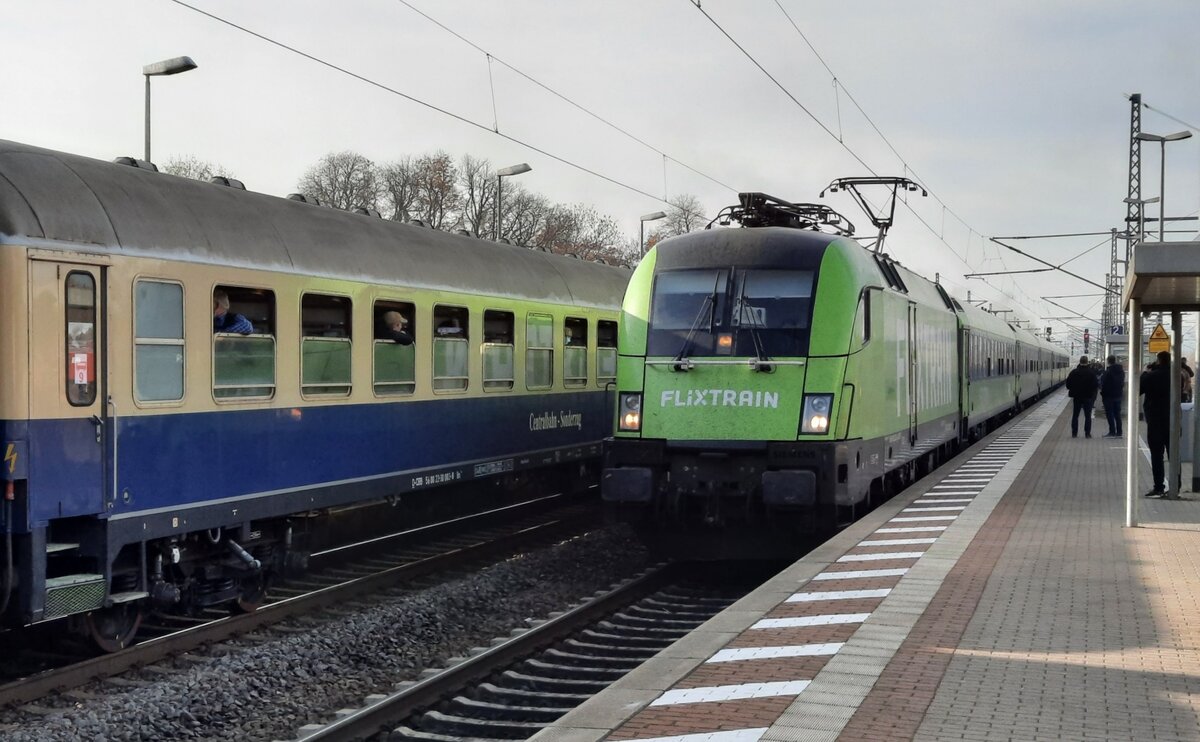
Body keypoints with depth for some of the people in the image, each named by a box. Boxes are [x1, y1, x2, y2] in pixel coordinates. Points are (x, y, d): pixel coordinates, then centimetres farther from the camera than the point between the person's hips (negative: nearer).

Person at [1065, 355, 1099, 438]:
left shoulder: (1074, 372, -4)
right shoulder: (1091, 373, -10)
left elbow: (1068, 385, -2)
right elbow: (1095, 385, -10)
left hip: (1077, 397, 2)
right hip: (1088, 397, -2)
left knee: (1075, 415, 10)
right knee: (1088, 416, 4)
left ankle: (1074, 433, 8)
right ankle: (1087, 433, 2)